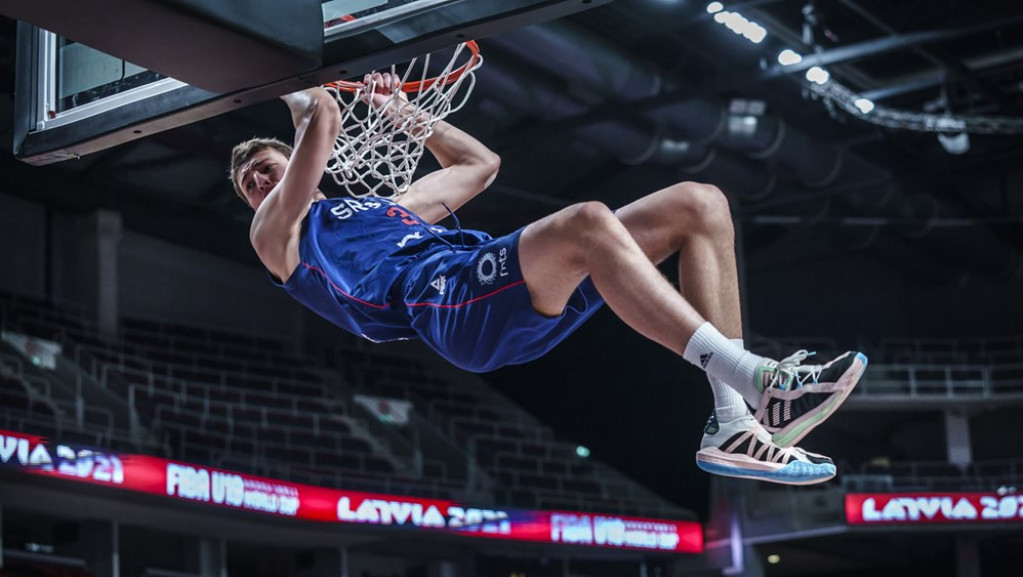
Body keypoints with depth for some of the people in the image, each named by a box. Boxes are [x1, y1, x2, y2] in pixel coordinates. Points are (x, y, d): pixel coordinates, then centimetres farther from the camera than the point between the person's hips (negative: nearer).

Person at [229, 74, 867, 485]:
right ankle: (758, 377, -40)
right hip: (445, 295, -9)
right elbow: (325, 119, 4)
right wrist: (298, 96, 25)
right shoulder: (278, 234, 17)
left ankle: (734, 425, -19)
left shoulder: (389, 204, 41)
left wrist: (401, 111, 49)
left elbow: (479, 163, 48)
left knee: (700, 204, -5)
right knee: (588, 221, -37)